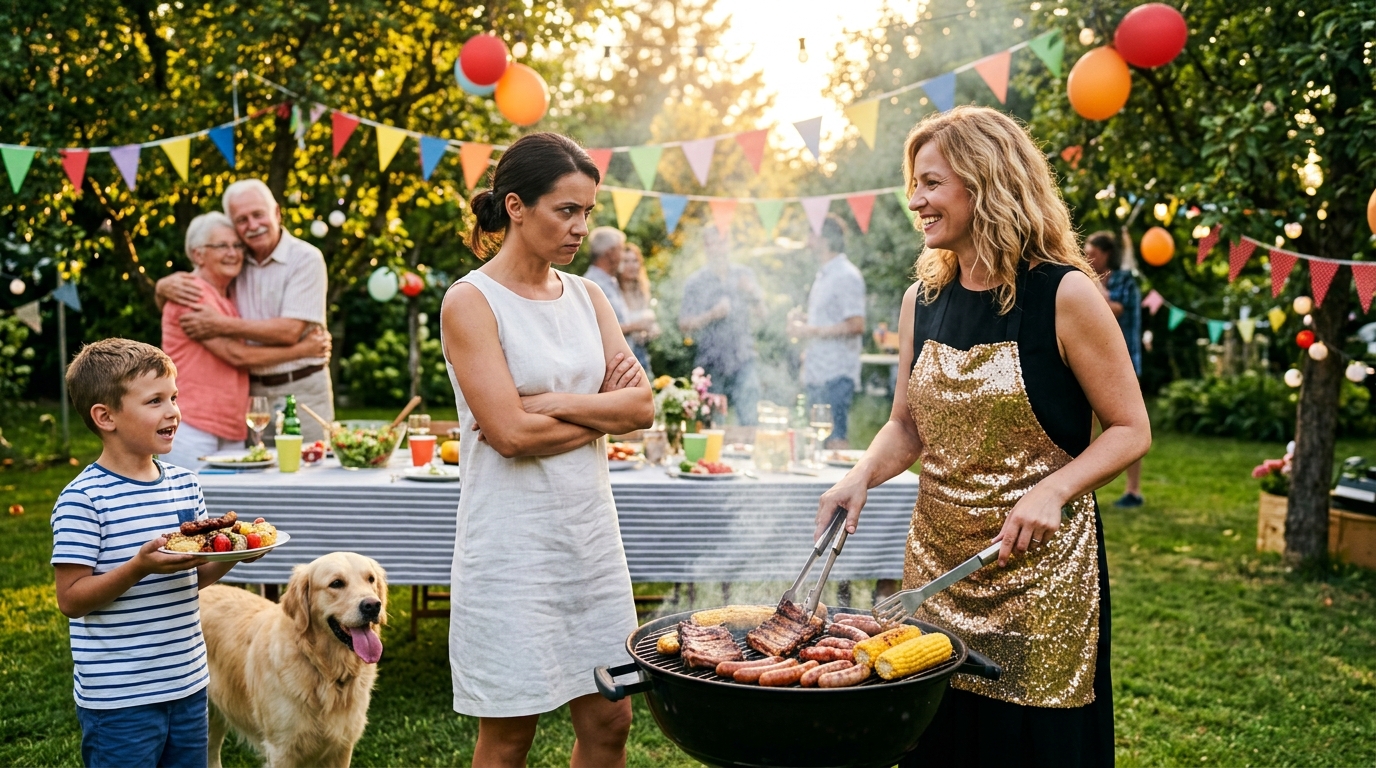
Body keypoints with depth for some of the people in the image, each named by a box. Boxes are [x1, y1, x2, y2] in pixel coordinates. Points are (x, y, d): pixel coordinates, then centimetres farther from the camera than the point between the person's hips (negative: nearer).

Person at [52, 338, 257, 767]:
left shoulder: (184, 484, 5)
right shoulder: (82, 500, -15)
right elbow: (71, 599, -14)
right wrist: (140, 566, -27)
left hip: (188, 684, 6)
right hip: (118, 700, -6)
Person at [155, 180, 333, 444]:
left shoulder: (305, 258, -8)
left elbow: (290, 331, -18)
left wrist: (221, 325, -20)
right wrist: (165, 286, -9)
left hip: (301, 392, -4)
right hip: (251, 391, 4)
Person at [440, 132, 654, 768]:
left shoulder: (586, 296, 9)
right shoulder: (471, 301, -8)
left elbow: (642, 406, -1)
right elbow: (510, 432, -18)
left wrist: (550, 404, -13)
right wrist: (602, 411, -7)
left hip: (590, 530, 6)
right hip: (514, 541, -6)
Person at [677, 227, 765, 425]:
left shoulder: (744, 275, 8)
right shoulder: (695, 282, 1)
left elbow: (760, 311, 9)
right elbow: (684, 324, -2)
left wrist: (753, 293, -10)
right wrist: (712, 315, -16)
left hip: (743, 359, 1)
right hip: (711, 362, -1)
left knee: (749, 418, -6)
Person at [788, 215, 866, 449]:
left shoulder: (847, 276, -12)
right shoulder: (823, 275, 18)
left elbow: (856, 325, -20)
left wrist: (812, 331, -18)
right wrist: (804, 320, 10)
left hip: (836, 375, -10)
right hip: (817, 374, 10)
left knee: (835, 438, -8)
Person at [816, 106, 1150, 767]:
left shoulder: (1064, 296, -12)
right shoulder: (922, 299, 4)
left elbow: (1130, 430, -8)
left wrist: (1052, 490, -23)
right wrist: (864, 473, -6)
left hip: (1039, 564, -5)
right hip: (937, 558, 5)